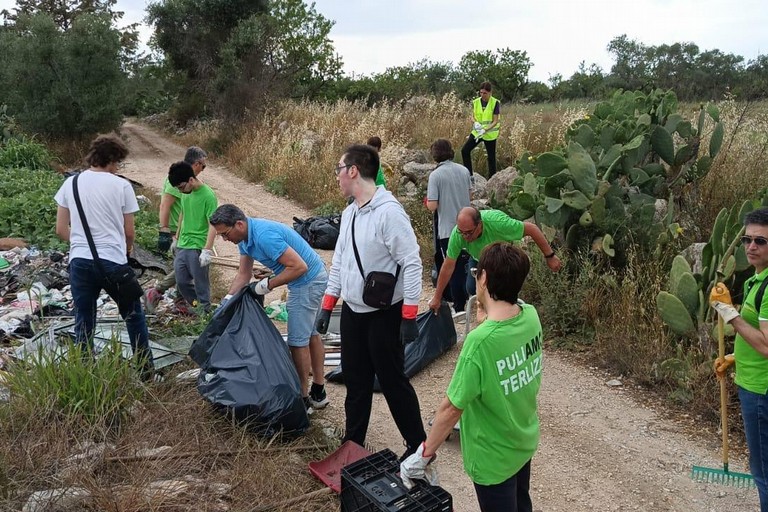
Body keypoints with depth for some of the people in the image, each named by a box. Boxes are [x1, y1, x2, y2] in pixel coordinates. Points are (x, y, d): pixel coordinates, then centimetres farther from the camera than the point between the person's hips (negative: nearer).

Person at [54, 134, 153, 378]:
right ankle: (146, 369, 22)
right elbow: (129, 231, 1)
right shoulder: (121, 185, -4)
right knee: (133, 316, 14)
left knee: (84, 322, 11)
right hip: (113, 261, -3)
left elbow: (61, 229, 8)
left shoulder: (70, 184, 6)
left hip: (79, 262, 3)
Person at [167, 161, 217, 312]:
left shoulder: (208, 196, -16)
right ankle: (195, 307, 29)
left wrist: (207, 250, -22)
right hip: (182, 245, 7)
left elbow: (213, 224, -18)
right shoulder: (186, 193, 6)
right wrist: (177, 237, 23)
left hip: (198, 248, -7)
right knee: (181, 282, 11)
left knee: (201, 283, 2)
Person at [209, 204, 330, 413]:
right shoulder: (245, 237, 1)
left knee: (298, 340, -3)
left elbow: (299, 266, -30)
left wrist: (267, 285, -22)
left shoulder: (264, 236, -30)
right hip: (311, 280, 11)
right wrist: (227, 299, 0)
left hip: (308, 280, -11)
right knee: (310, 334, 17)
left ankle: (303, 399, 8)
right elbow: (244, 274, 9)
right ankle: (318, 393, 30)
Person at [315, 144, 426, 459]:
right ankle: (352, 443, 31)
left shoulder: (389, 211, -20)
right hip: (352, 312, 8)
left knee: (392, 381, 4)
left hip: (383, 314, -7)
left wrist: (410, 315, -20)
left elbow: (412, 263, -20)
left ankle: (418, 446, 21)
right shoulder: (349, 213, 7)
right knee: (356, 381, 17)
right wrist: (327, 306, 14)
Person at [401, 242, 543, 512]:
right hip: (525, 441, 6)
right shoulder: (531, 315, -15)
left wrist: (423, 455, -13)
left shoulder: (481, 341, -34)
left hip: (493, 457, -6)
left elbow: (451, 408, -25)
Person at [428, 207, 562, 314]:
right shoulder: (457, 234, -36)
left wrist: (550, 256, -28)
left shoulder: (497, 222, -46)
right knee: (472, 289, -8)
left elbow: (531, 228, -33)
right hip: (478, 259, 3)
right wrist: (437, 298, -19)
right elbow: (448, 267, -26)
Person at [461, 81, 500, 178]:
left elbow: (495, 121, -15)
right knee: (465, 150, -6)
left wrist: (485, 130, -28)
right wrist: (475, 123, -21)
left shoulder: (495, 103, -13)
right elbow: (473, 117, 3)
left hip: (490, 133, -4)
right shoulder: (476, 102, -1)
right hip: (477, 132, 4)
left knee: (491, 157, 3)